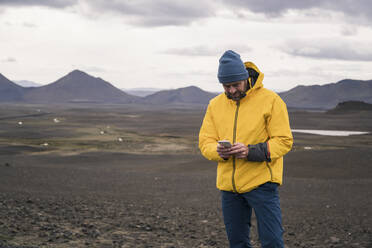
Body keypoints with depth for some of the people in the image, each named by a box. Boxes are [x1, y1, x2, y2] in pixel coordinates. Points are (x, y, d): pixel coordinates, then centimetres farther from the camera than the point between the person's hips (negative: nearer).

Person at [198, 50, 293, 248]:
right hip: (228, 185, 5)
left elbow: (284, 141, -9)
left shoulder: (270, 100, -6)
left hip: (261, 182, -4)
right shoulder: (215, 105, 8)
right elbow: (205, 142, 7)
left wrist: (251, 151, -23)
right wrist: (218, 151, -17)